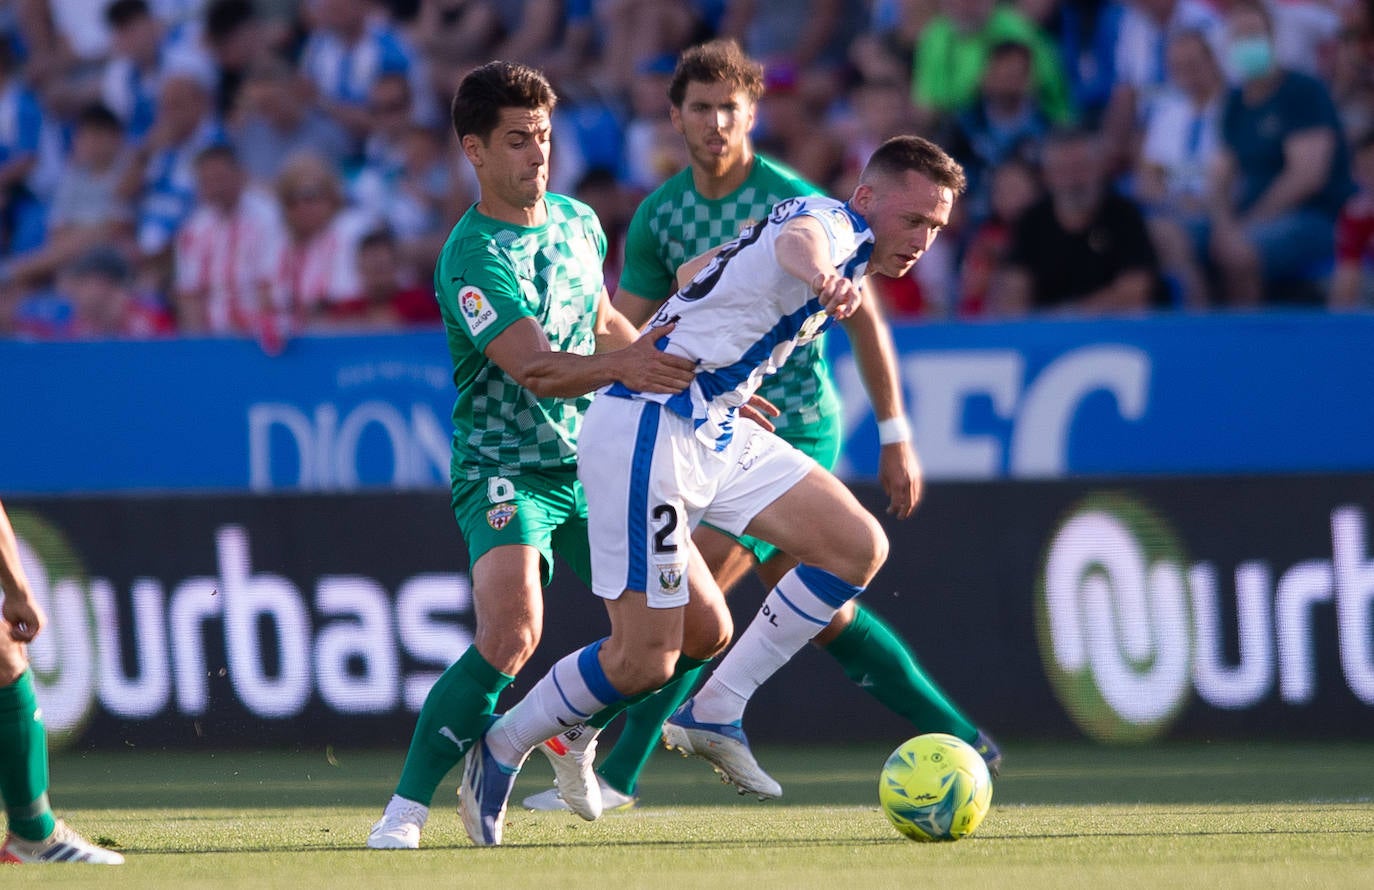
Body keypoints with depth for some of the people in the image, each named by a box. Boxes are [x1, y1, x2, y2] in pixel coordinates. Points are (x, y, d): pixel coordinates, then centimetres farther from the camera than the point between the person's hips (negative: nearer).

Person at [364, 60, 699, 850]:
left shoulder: (578, 221, 7)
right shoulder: (472, 259, -19)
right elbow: (537, 369, -30)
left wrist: (687, 386, 22)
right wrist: (622, 367, -45)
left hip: (591, 461, 8)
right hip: (505, 467, -7)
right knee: (512, 633, -30)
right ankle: (407, 809, -24)